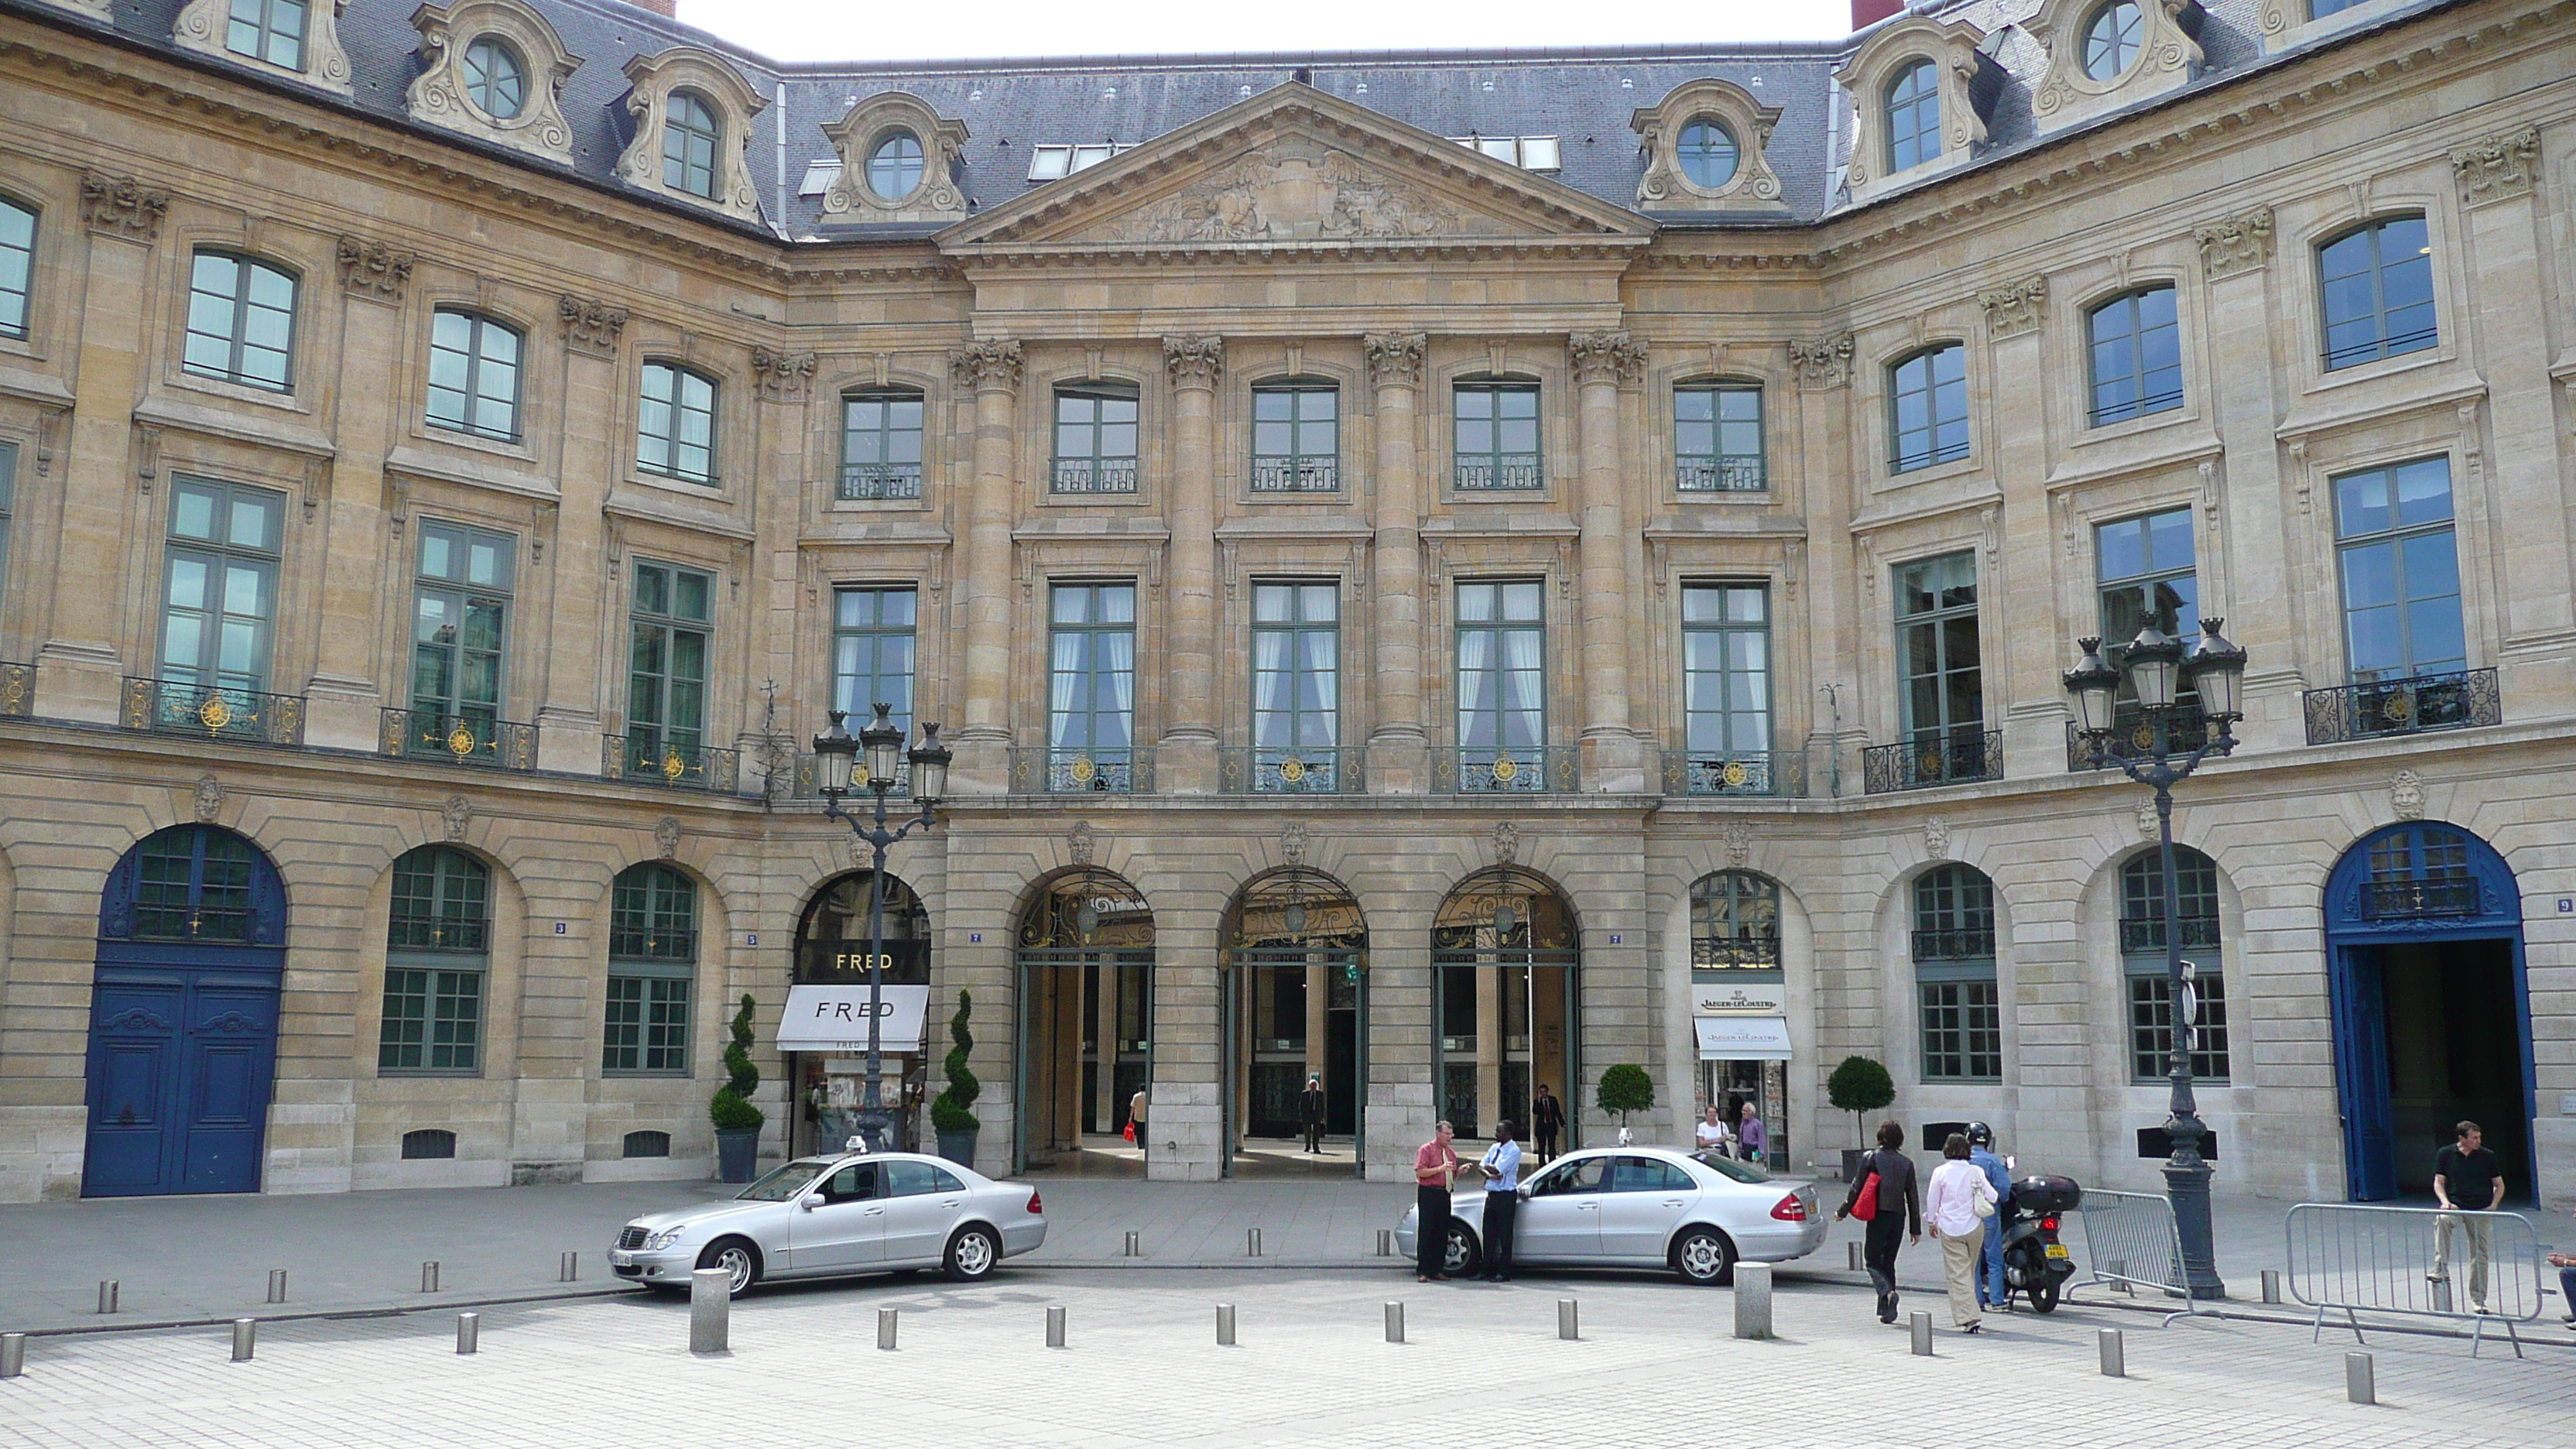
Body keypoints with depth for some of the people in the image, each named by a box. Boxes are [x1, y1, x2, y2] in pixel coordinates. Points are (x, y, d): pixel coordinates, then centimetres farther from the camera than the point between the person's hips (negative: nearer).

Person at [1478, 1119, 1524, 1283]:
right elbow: (1482, 1166, 5)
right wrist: (1490, 1175, -15)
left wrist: (1487, 1167, -3)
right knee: (1489, 1233, 11)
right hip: (1492, 1194, 8)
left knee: (1504, 1235, -3)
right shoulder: (1494, 1148, 13)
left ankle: (1504, 1273, 3)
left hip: (1506, 1196, -8)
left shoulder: (1513, 1151, -12)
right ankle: (1488, 1270, 19)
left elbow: (1498, 1169, -21)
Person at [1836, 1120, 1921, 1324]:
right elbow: (1913, 1197, 8)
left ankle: (1886, 1291, -23)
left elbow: (1857, 1187, -5)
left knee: (1872, 1260, 4)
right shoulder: (1907, 1163, 7)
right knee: (1889, 1262, 12)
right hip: (1898, 1218, 4)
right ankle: (1887, 1310, 11)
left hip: (1878, 1217, -4)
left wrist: (1842, 1212, 5)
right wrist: (1916, 1229, 13)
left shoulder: (1871, 1158, -5)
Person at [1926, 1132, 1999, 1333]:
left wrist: (1932, 1222, 15)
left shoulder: (1940, 1172, -6)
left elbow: (1932, 1201, 1)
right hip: (1974, 1227, 2)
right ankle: (1971, 1315, 26)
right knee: (1970, 1271, 18)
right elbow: (1992, 1197, 4)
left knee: (1958, 1274, -2)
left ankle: (1968, 1317, -12)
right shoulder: (1976, 1172, -3)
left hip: (1950, 1229, -2)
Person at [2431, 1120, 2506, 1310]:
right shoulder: (2445, 1154, 2)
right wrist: (2445, 1201, -11)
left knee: (2480, 1254, 3)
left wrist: (2493, 1206, 0)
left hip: (2481, 1210, 2)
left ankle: (2479, 1300, 14)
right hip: (2455, 1206, -2)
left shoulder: (2487, 1156, 4)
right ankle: (2441, 1269, -35)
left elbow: (2499, 1185, 13)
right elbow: (2439, 1182, 6)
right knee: (2442, 1220, -36)